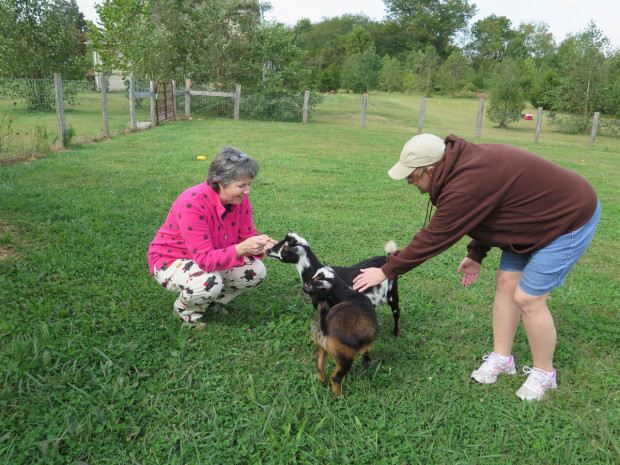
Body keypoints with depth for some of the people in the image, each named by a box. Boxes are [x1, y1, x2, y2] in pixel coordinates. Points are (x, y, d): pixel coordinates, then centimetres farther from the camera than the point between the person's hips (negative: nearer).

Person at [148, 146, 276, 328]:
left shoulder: (240, 199, -13)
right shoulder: (191, 204, -34)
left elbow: (246, 236, -6)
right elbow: (205, 260, -35)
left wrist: (259, 244, -30)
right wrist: (241, 248, -48)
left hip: (215, 257, 7)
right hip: (171, 259, -6)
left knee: (256, 271, -14)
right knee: (210, 282, -37)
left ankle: (212, 301, 12)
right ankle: (185, 308, 0)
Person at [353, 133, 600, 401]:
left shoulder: (465, 188, -34)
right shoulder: (463, 161, -5)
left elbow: (432, 239, -27)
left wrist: (386, 272, -18)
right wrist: (476, 254, 6)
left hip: (571, 219, -9)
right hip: (537, 213, 9)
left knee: (528, 298, -5)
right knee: (505, 282, 9)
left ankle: (544, 374, 18)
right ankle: (502, 358, 24)